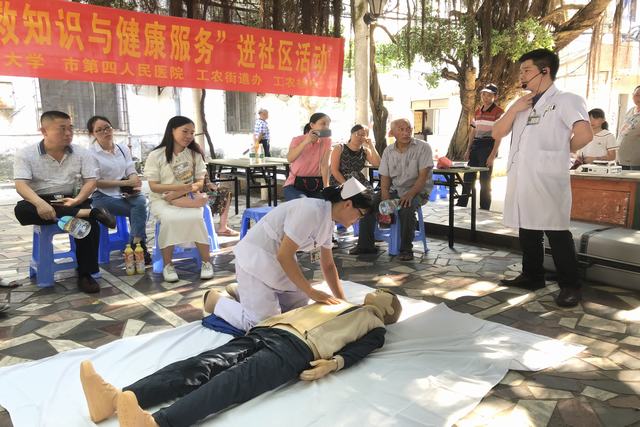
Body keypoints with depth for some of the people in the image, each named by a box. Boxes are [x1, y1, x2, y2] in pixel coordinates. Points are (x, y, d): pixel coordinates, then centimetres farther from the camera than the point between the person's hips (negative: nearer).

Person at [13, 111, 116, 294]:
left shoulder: (82, 153, 4)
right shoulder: (25, 154, -2)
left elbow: (91, 181, -1)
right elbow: (21, 185, -13)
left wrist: (77, 200, -21)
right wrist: (40, 203, -33)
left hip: (72, 201, 1)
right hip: (41, 202, 0)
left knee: (91, 223, -30)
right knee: (22, 210, -34)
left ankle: (85, 274, -18)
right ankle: (89, 212, -36)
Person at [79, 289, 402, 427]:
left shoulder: (374, 326, 21)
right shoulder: (341, 302, 40)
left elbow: (358, 351, 1)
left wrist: (332, 363, -18)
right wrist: (269, 318, 19)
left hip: (298, 348, -6)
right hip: (268, 331, 7)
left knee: (235, 380, -33)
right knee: (203, 365, -17)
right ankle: (115, 398, -32)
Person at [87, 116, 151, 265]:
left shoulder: (123, 149, 12)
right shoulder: (90, 153, -4)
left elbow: (131, 172, 8)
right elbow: (96, 182, -8)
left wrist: (135, 183, -17)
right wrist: (125, 183, -14)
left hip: (126, 194, 4)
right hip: (103, 196, -4)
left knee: (141, 202, -29)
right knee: (140, 210, -25)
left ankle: (137, 245, -24)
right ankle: (139, 246, -14)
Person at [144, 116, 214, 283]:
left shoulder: (195, 154, 4)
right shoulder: (156, 155, -4)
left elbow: (200, 182, 2)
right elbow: (154, 186, -7)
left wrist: (179, 193, -16)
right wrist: (179, 186, -21)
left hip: (188, 198, 2)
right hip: (162, 200, -1)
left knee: (196, 218, -31)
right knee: (170, 219, -34)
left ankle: (206, 262, -15)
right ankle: (168, 265, -17)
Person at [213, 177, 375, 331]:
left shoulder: (328, 221, 3)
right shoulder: (311, 211, -26)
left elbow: (328, 266, 11)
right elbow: (284, 256, -26)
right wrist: (311, 292, -20)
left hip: (280, 264, 9)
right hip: (255, 260, -9)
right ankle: (222, 303, 12)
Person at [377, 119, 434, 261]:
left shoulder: (422, 147, -7)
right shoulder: (388, 151, 6)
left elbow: (423, 176, -13)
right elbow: (384, 178, 4)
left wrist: (410, 194, -27)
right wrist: (385, 201, -12)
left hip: (417, 191, -5)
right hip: (394, 190, 5)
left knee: (406, 208, -36)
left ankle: (406, 249, -18)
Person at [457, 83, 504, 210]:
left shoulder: (498, 112, -7)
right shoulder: (478, 111, 13)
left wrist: (493, 155, -18)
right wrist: (468, 150, 12)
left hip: (488, 147, -6)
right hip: (475, 146, 7)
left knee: (485, 180, -1)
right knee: (468, 176, 9)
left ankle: (484, 209, 8)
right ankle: (461, 204, 18)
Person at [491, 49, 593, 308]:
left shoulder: (565, 100, -3)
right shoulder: (521, 104, 19)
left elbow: (584, 134, -16)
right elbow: (497, 133, 11)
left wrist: (562, 150, 1)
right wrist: (514, 109, -1)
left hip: (548, 178, -7)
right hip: (521, 178, 7)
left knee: (556, 231, -4)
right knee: (527, 229, 14)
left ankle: (570, 286, 7)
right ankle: (532, 276, 26)